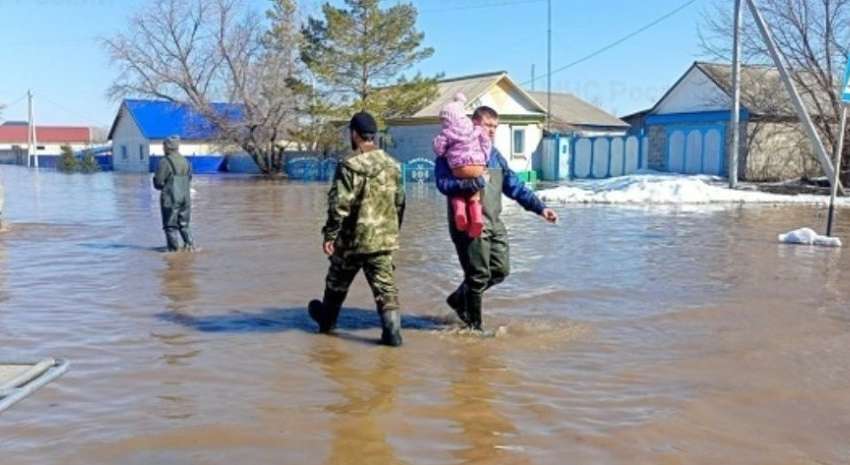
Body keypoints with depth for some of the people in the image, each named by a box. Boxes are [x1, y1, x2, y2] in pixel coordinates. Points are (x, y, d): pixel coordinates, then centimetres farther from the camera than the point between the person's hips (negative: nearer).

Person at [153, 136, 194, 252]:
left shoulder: (165, 162, -12)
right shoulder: (185, 161, 8)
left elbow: (158, 182, -12)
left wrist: (163, 186, 8)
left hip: (170, 198, -6)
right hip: (185, 198, 6)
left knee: (171, 226, 3)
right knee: (184, 225, 17)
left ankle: (174, 249, 3)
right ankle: (189, 243, 3)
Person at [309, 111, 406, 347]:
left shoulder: (350, 166, -14)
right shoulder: (392, 164, 7)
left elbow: (339, 204, -17)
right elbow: (400, 203, 15)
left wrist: (330, 234, -10)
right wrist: (394, 231, 25)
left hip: (353, 238, -4)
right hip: (385, 238, 4)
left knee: (337, 282, 17)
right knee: (384, 284, 3)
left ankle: (327, 319, 37)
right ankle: (392, 330, -10)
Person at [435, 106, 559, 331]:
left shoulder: (495, 155, 18)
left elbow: (515, 186, 18)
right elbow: (443, 183, -18)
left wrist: (540, 207, 10)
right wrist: (469, 184, -32)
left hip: (494, 223, 8)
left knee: (500, 270, 10)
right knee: (478, 275, -3)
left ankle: (460, 299, 29)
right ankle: (475, 325, 15)